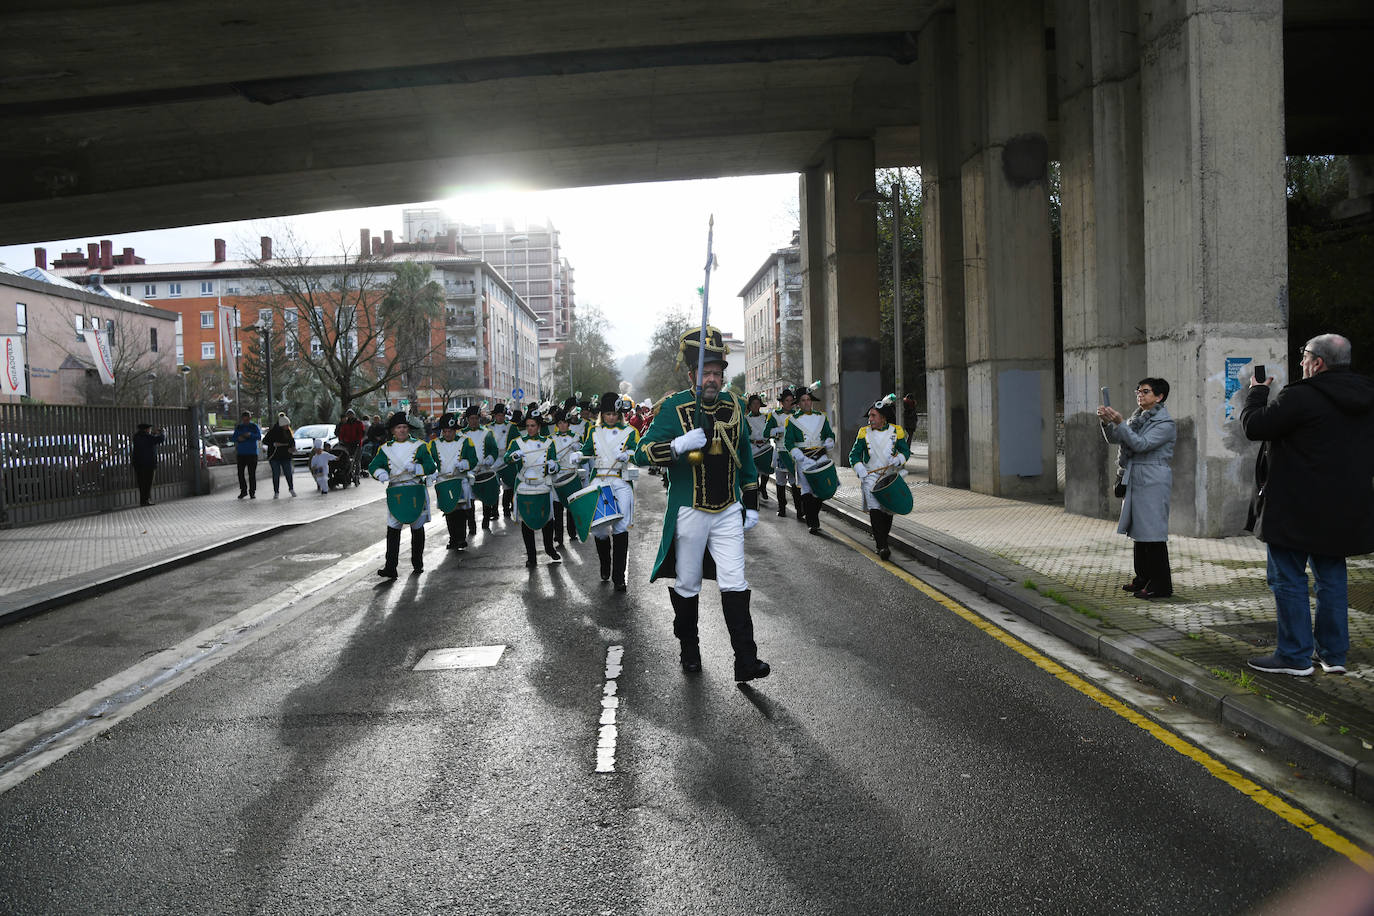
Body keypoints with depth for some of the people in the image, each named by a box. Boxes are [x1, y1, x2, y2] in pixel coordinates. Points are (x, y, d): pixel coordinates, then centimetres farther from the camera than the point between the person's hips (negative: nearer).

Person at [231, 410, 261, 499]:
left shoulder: (254, 426, 5)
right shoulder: (238, 427, 13)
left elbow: (259, 437, -7)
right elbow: (234, 438, 7)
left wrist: (251, 435, -25)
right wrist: (238, 438, -16)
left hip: (252, 453, -3)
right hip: (241, 453, 3)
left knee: (252, 474, -5)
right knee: (240, 473, 0)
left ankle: (252, 492, 1)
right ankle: (243, 490, 12)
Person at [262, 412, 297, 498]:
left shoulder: (288, 431, 5)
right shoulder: (273, 431, -9)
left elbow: (292, 441, 17)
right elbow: (264, 441, -8)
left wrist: (292, 448, -3)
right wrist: (274, 444, -22)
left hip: (286, 456, 3)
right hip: (274, 456, -3)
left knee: (288, 473, 2)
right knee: (276, 474, 1)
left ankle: (291, 488, 22)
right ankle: (276, 492, 10)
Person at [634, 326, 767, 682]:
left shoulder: (734, 406, 4)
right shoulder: (675, 407, -10)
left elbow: (745, 458, 15)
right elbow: (642, 453, -14)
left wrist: (751, 505, 15)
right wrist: (679, 445, -31)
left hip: (729, 512, 3)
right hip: (689, 514, -3)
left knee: (735, 585, -4)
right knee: (687, 586, 11)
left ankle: (746, 661, -1)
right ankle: (688, 649, 31)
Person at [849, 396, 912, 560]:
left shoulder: (896, 431, 2)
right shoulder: (865, 433, 3)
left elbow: (906, 450, 7)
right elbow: (854, 454, 3)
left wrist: (899, 459, -15)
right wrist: (859, 468, -15)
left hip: (891, 476, 1)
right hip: (870, 476, -1)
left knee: (888, 510, 6)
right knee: (875, 508, -18)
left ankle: (881, 538, 28)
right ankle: (882, 546, -21)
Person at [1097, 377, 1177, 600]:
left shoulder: (1165, 423, -9)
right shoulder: (1138, 418, 16)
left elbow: (1141, 444, -20)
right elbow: (1114, 438, 10)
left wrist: (1119, 422, -25)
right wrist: (1107, 422, -10)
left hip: (1153, 482, -8)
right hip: (1134, 480, 8)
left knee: (1152, 532, -8)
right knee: (1138, 531, 13)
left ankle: (1161, 585, -4)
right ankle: (1143, 579, 22)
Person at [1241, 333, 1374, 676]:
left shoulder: (1299, 397, -18)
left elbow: (1254, 426, -10)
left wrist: (1257, 391, 5)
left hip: (1296, 509, -8)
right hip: (1343, 510, 8)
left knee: (1288, 579, 0)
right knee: (1332, 577, 15)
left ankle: (1295, 656, 4)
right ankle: (1334, 653, 21)